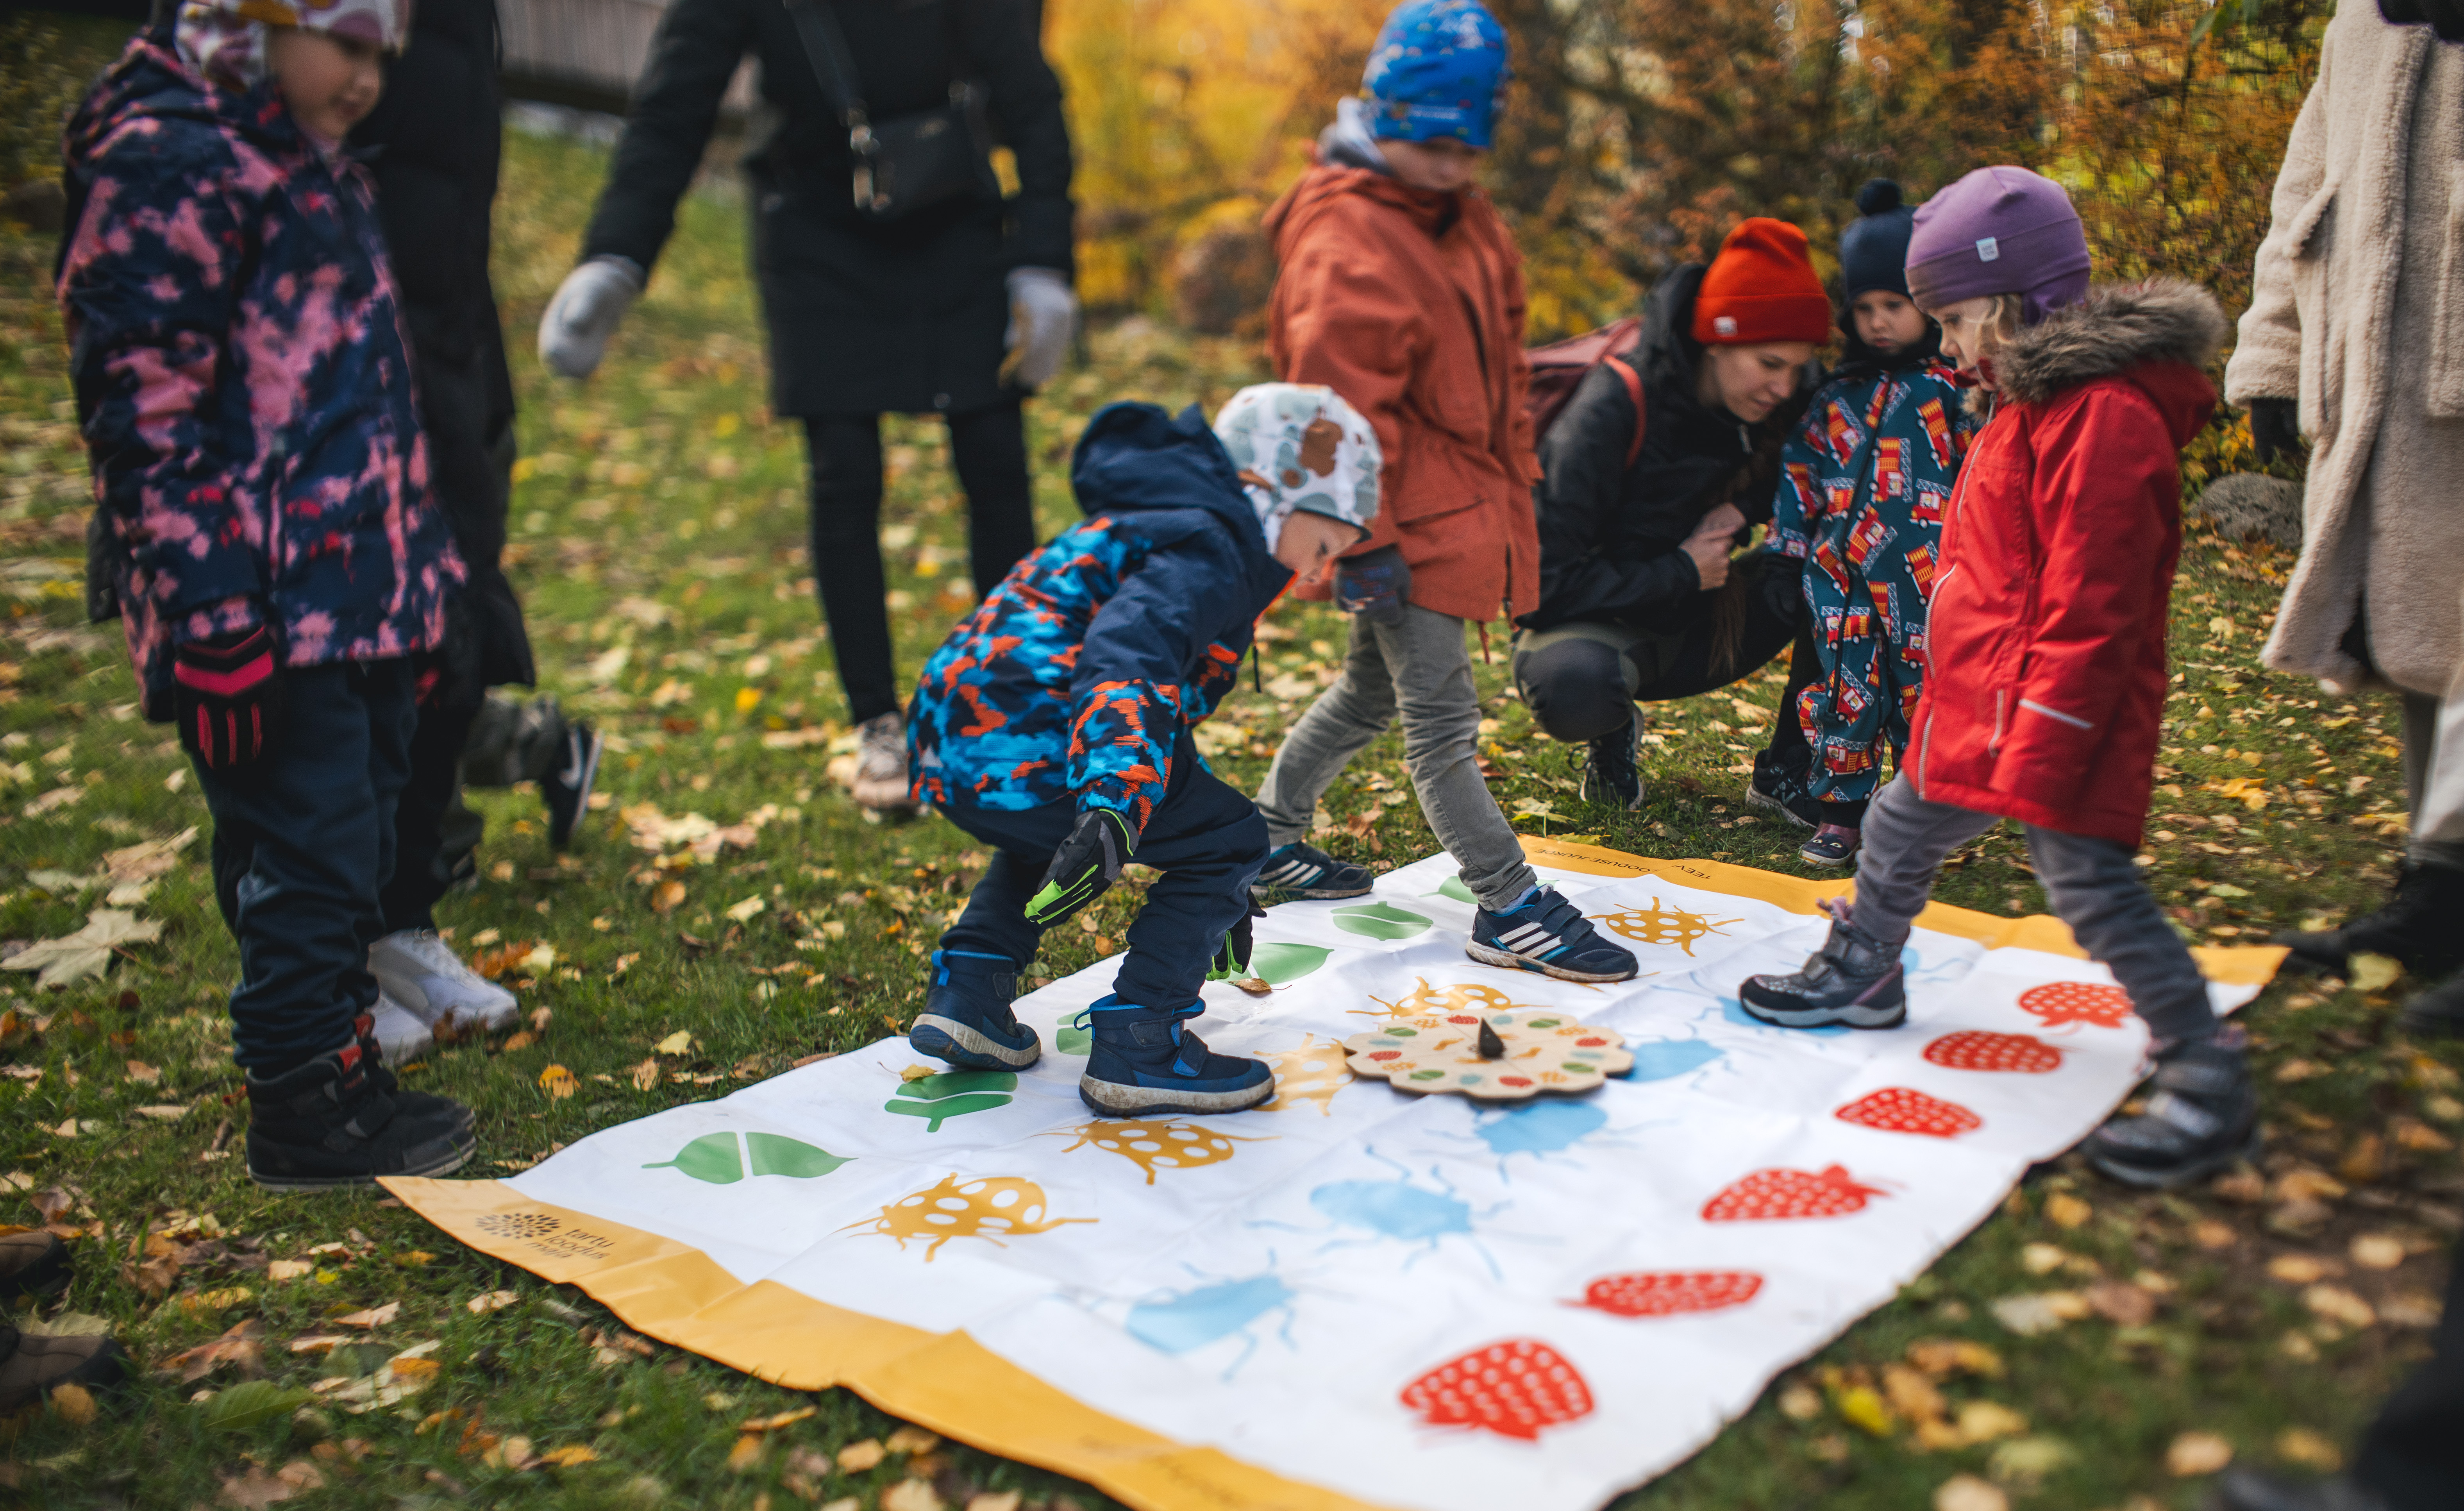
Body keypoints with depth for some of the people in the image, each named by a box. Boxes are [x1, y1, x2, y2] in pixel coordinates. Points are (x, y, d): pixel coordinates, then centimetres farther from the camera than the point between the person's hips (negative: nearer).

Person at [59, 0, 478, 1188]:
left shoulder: (313, 167, 18)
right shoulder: (169, 168, -13)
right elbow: (141, 405, -18)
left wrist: (417, 575, 24)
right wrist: (210, 609, -21)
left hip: (356, 599, 10)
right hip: (264, 617, -10)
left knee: (357, 837, 16)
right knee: (306, 847, -3)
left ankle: (341, 1071, 30)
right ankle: (304, 1110, 10)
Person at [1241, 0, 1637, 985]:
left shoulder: (1463, 218, 11)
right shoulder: (1345, 244, -19)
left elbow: (1499, 359, 23)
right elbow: (1338, 410, -21)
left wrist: (1513, 482, 22)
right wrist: (1364, 541, -20)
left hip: (1466, 507, 10)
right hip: (1405, 524, -10)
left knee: (1372, 691, 21)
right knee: (1441, 717, -1)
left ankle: (1272, 842, 37)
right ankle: (1509, 909, 7)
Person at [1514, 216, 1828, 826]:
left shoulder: (1777, 402, -9)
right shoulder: (1611, 411, -25)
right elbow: (1547, 579, -25)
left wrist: (1743, 507, -12)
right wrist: (1680, 574, -21)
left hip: (1698, 630, 5)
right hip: (1595, 623, -5)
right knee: (1571, 686, -41)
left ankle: (1788, 771, -4)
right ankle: (1613, 734, -2)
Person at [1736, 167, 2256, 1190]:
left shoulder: (2105, 418, -22)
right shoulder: (2033, 402, 12)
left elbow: (2087, 613, -25)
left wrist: (2039, 758, -23)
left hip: (2050, 722, -10)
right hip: (1976, 708, 10)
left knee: (2091, 886, -9)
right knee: (1900, 829, 22)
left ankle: (2210, 1086, -1)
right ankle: (1859, 979, 44)